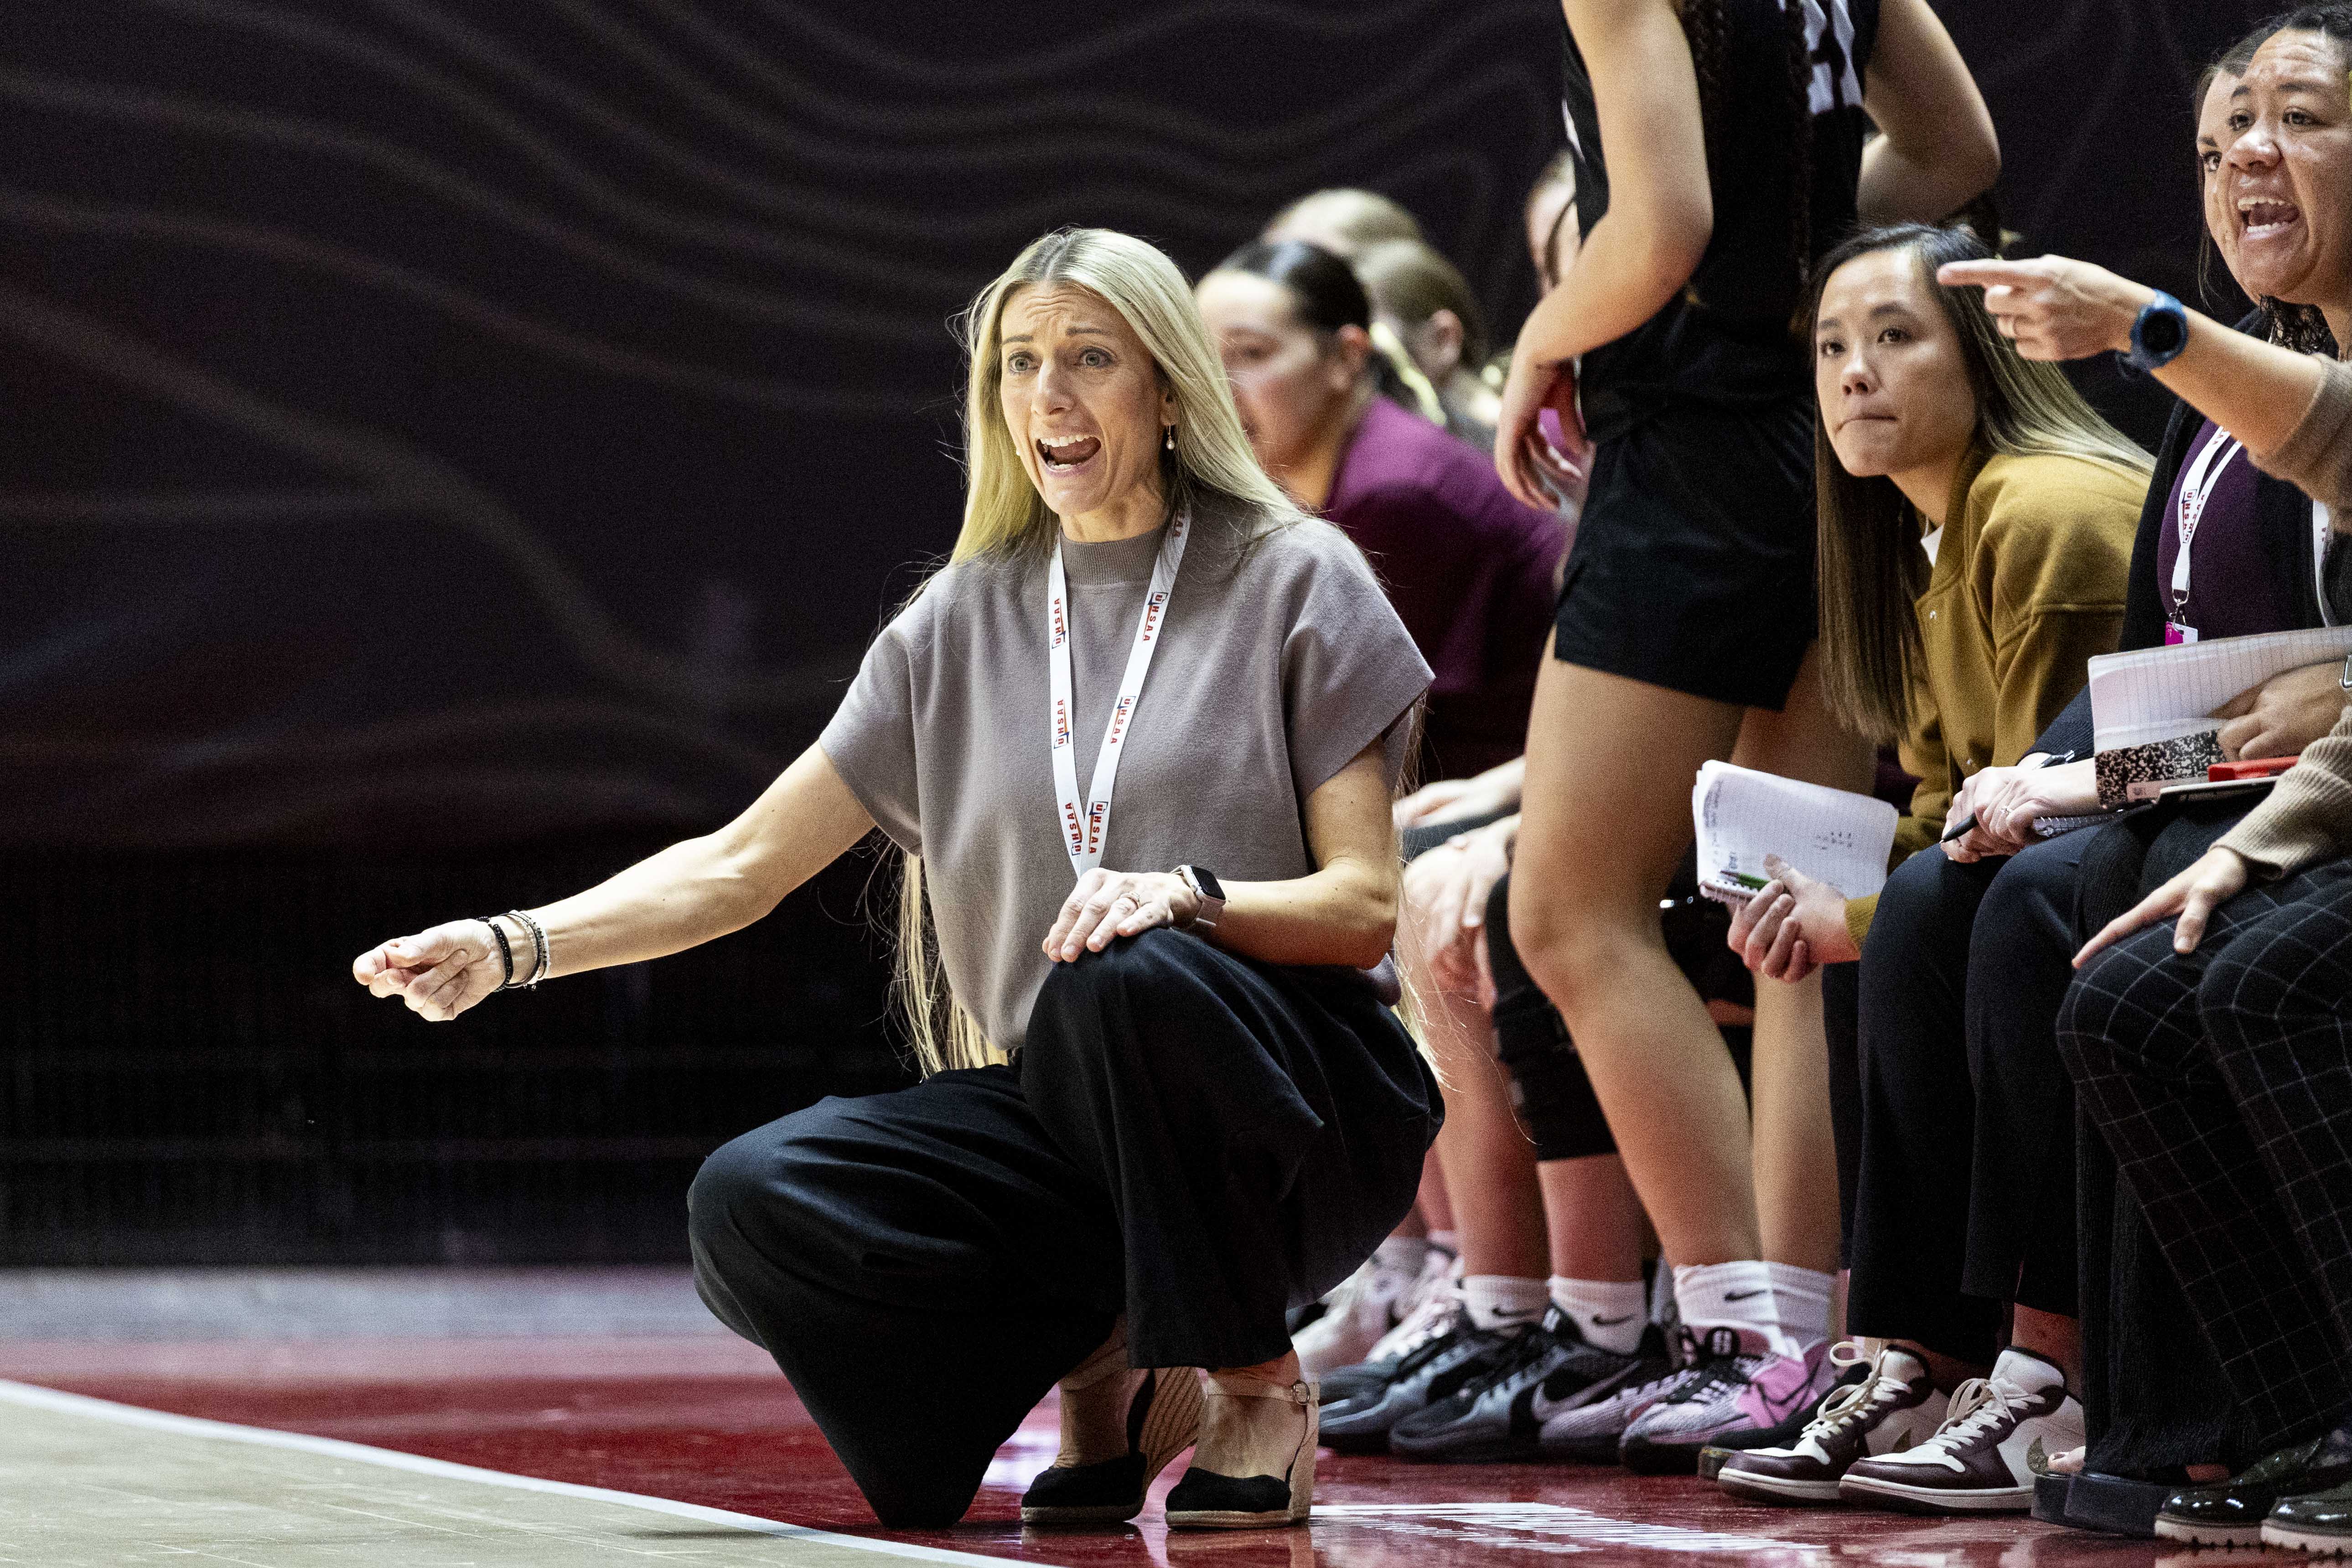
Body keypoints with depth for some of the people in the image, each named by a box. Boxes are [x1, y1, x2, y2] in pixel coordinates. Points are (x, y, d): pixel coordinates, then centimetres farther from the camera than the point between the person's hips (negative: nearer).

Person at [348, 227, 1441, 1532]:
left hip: (1295, 1117, -3)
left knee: (1125, 979, -38)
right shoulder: (963, 625, 13)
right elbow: (743, 864, 10)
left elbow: (1363, 909, -5)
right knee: (753, 1202, -23)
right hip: (1063, 1121, 4)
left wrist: (1185, 894, -25)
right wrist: (513, 945, -5)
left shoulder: (1294, 582, 2)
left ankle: (1256, 1388, -13)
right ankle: (1106, 1364, 2)